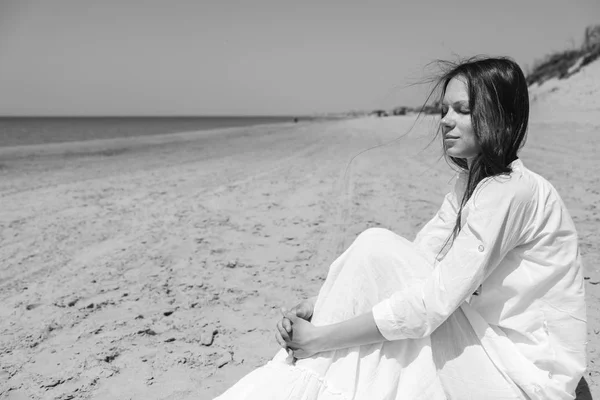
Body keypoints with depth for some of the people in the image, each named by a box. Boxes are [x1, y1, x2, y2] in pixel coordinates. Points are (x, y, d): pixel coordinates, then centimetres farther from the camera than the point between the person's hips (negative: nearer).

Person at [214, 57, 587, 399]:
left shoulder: (511, 191, -21)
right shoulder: (471, 183, 9)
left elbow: (431, 302, -27)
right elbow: (414, 261, 1)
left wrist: (321, 337, -23)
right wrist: (323, 304, -11)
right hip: (490, 342, 8)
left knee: (376, 247, -19)